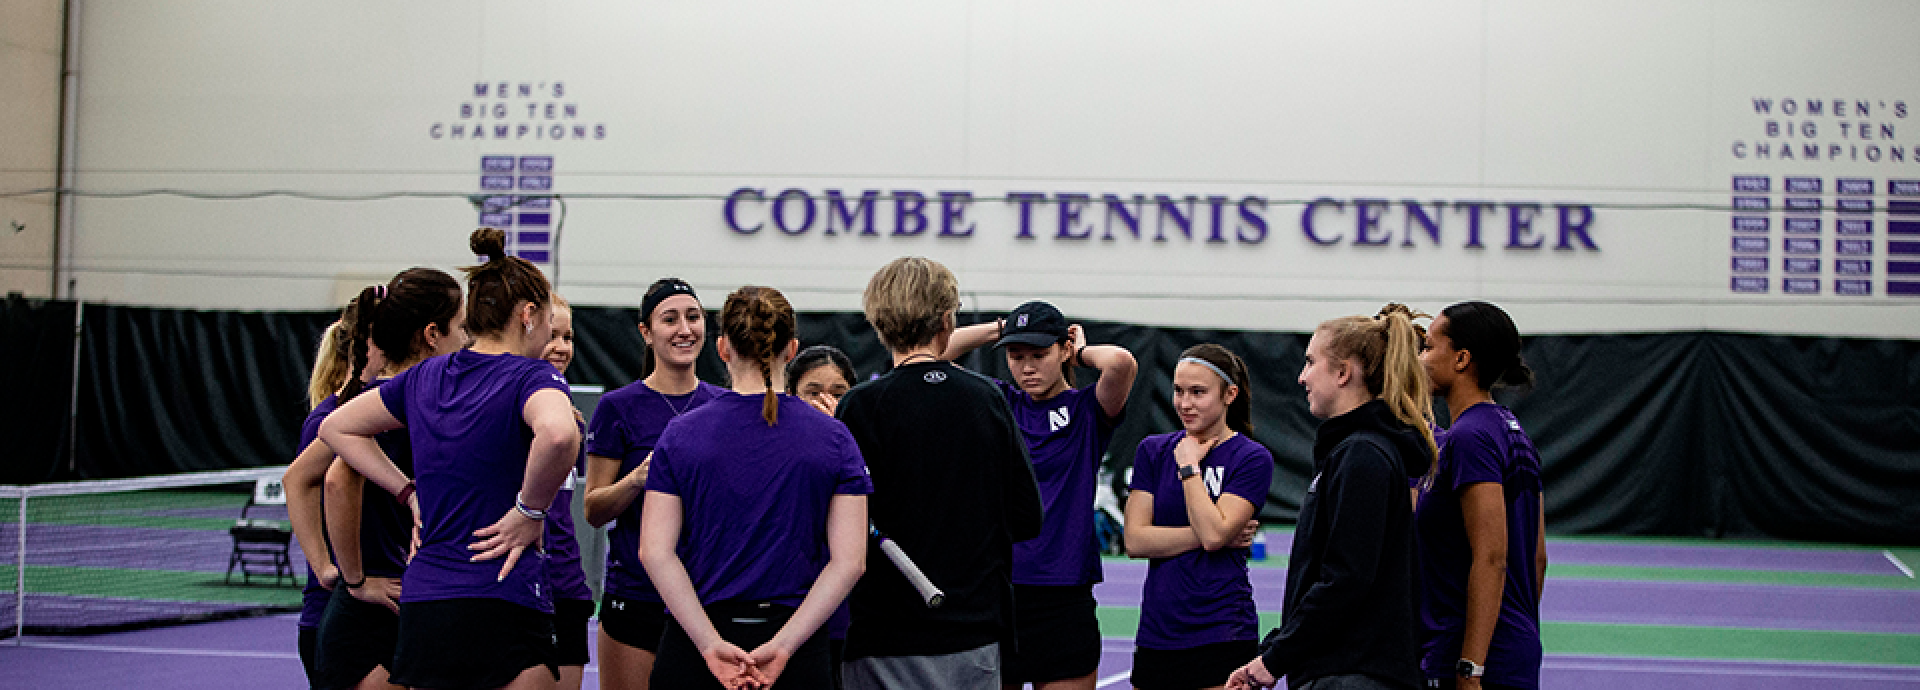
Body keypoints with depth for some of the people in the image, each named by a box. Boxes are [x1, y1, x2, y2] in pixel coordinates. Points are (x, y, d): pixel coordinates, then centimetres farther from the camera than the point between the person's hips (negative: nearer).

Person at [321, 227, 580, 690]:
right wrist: (531, 510, -15)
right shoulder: (531, 376, -8)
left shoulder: (425, 376, 11)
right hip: (505, 608, -6)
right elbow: (557, 435, -32)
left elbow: (336, 427, 23)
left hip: (421, 604, 6)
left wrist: (411, 493, 16)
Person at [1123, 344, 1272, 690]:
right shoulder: (1153, 451, 8)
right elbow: (1135, 540, -2)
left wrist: (1189, 466, -8)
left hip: (1222, 636, -4)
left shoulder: (1252, 458, -3)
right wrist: (1209, 535, -10)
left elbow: (1213, 533, -16)